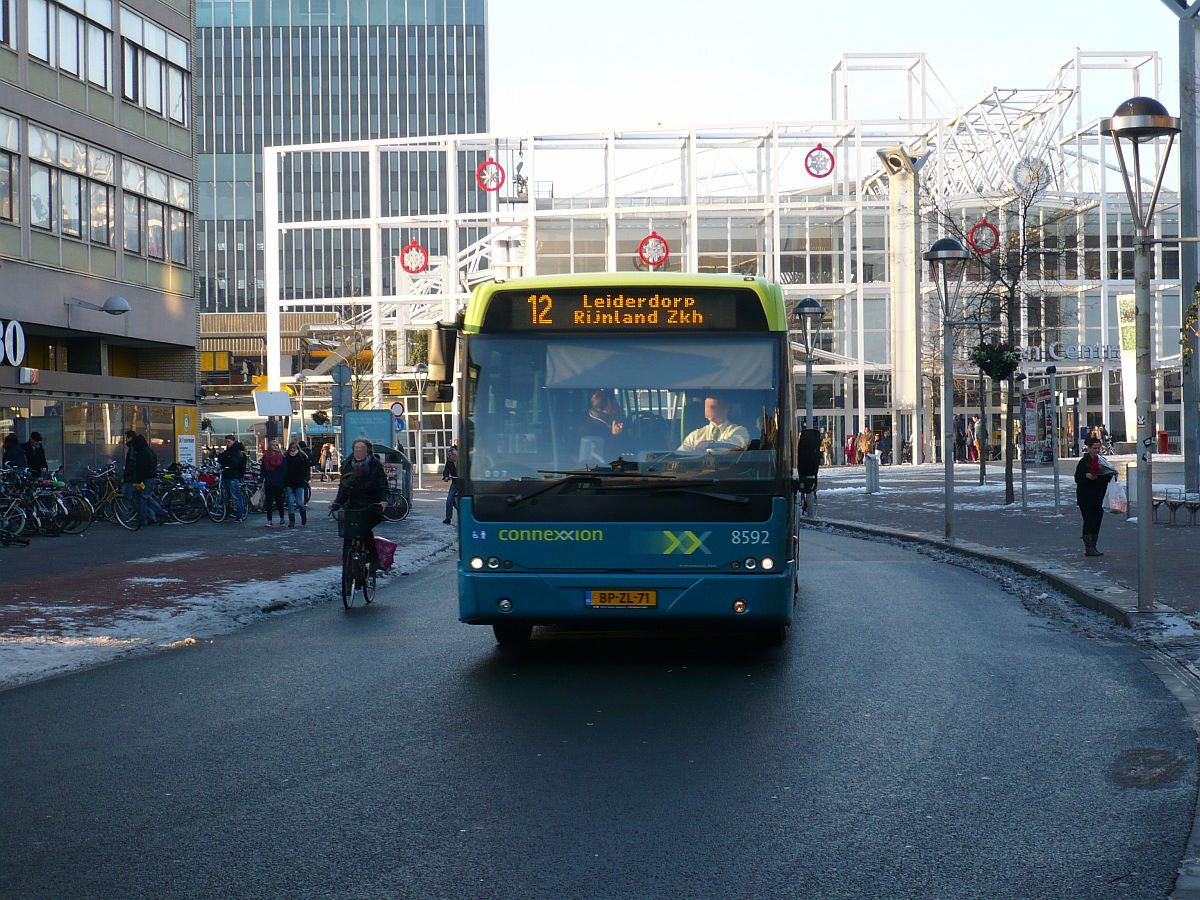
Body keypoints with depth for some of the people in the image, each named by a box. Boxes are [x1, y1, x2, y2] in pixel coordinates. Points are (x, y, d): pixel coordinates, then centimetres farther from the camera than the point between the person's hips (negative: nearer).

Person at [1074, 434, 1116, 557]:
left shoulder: (1102, 460, 12)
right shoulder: (1084, 462, -6)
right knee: (1089, 522, -8)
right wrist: (1086, 476, -26)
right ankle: (1089, 548, -9)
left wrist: (1112, 475, 1)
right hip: (1086, 498, -6)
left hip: (1099, 498, 6)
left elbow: (1108, 477, 21)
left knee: (1097, 523, 7)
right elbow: (1077, 478, -9)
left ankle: (1093, 548, 13)